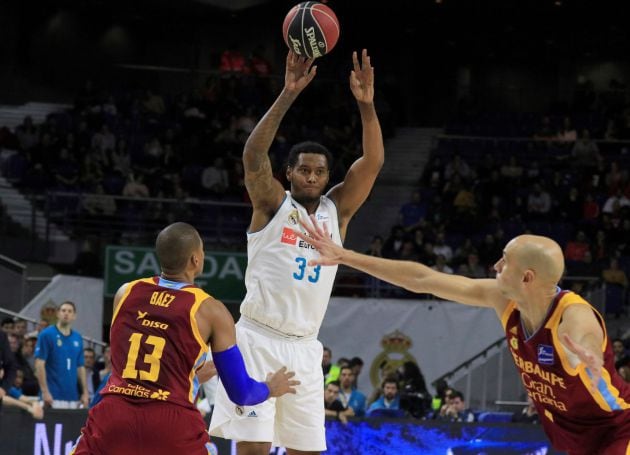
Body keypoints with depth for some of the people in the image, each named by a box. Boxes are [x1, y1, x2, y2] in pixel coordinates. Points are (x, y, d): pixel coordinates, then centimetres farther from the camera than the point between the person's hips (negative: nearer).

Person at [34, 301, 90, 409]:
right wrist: (45, 392, -15)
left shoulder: (77, 338, 13)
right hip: (54, 396, -5)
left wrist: (85, 392, 9)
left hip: (73, 396, 5)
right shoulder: (47, 335, -3)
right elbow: (39, 364, -8)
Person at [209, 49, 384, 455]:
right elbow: (253, 154, -16)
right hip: (258, 341, -4)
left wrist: (366, 104, -16)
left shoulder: (337, 210, 9)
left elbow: (373, 162, -2)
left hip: (304, 348, 5)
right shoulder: (272, 204, 0)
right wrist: (288, 95, -25)